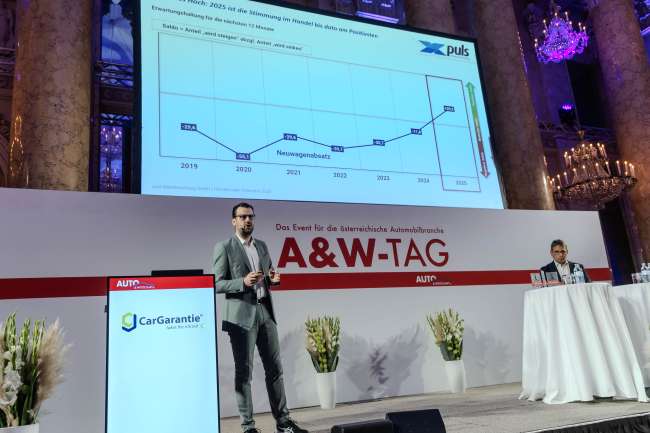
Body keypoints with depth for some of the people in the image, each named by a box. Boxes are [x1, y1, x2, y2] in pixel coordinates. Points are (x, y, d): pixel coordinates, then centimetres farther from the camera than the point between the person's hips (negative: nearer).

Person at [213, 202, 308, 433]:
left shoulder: (262, 246, 13)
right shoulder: (224, 247, -4)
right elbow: (216, 284, -8)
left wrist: (273, 279, -2)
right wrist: (243, 282, -21)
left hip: (266, 312, 6)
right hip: (242, 315, -6)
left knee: (275, 368, 8)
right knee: (244, 372, 3)